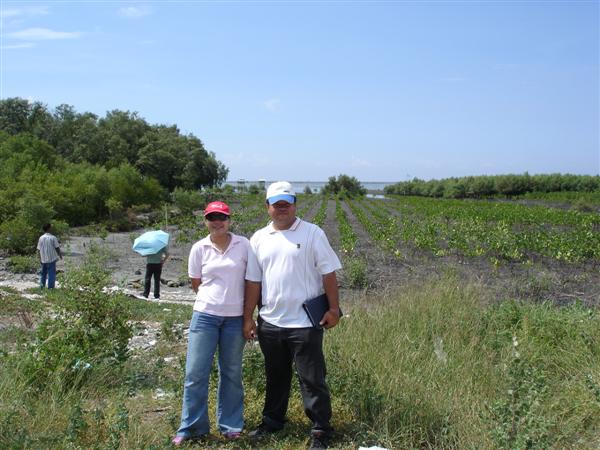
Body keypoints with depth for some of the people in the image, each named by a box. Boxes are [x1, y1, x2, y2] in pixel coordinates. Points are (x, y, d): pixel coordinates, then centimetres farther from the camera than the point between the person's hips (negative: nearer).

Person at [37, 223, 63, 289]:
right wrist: (60, 255, 9)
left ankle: (42, 286, 20)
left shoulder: (41, 238, 1)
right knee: (51, 273, 1)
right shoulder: (53, 237, -12)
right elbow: (57, 248, -7)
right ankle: (50, 287, 1)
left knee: (43, 273, 17)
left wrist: (40, 258, 14)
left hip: (43, 259, 4)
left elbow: (38, 249, 4)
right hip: (51, 259, -4)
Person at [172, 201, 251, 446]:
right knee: (195, 372, 1)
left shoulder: (243, 244, -1)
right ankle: (192, 427, 14)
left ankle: (230, 425, 24)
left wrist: (248, 308, 4)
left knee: (231, 373, 11)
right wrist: (213, 295, 7)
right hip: (205, 315, 0)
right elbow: (195, 284, 9)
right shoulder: (199, 248, 0)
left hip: (235, 318, 0)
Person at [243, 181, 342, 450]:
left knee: (312, 379, 3)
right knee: (275, 377, 20)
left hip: (305, 323, -4)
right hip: (269, 322, 4)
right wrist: (248, 318, 6)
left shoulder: (312, 233, -4)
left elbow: (328, 273, -4)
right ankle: (272, 421, 37)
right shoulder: (259, 238, 7)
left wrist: (333, 309, -8)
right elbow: (253, 281, 8)